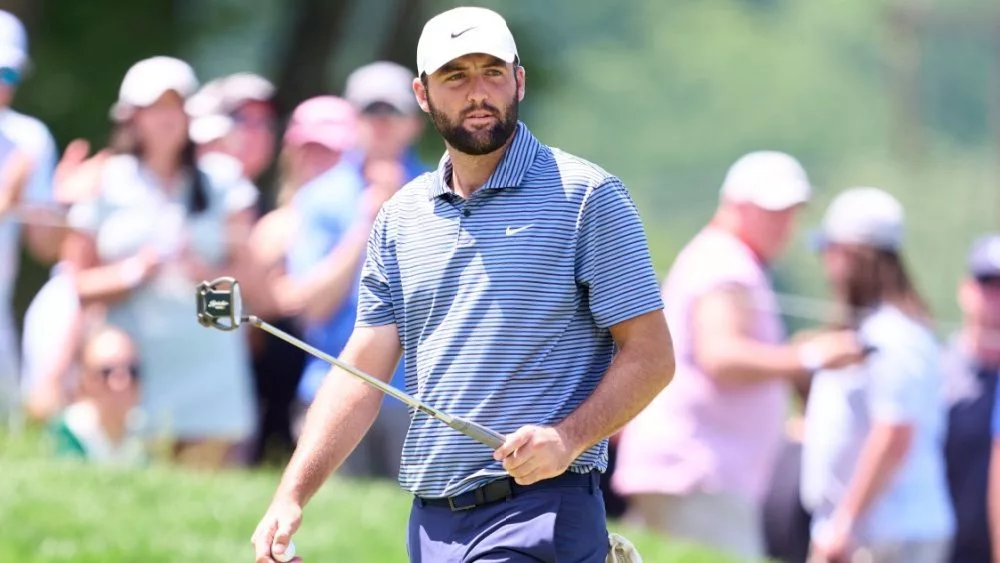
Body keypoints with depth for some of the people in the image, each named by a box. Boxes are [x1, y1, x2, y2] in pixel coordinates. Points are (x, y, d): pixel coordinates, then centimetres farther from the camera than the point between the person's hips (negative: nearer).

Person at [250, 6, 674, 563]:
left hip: (539, 512, -6)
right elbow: (362, 371, 10)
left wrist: (569, 438, -21)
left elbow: (650, 355, -5)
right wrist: (292, 496, -1)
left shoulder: (588, 197, -2)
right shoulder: (401, 216, 13)